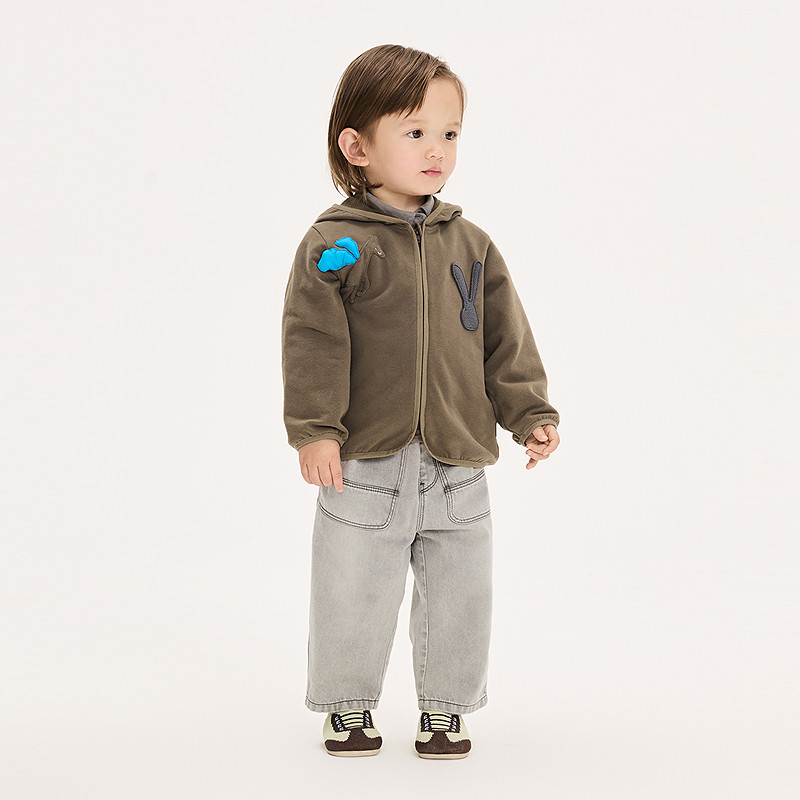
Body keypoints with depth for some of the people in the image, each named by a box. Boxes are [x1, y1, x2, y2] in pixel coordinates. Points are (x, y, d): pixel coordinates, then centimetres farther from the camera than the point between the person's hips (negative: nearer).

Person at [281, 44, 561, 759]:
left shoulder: (470, 245, 7)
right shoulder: (335, 245, -6)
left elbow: (506, 341, 9)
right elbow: (312, 343, -9)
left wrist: (531, 414, 2)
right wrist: (314, 429, -16)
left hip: (457, 461, 3)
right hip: (364, 460, -3)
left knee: (458, 593, 11)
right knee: (354, 591, 7)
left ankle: (446, 704, 30)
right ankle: (349, 704, 28)